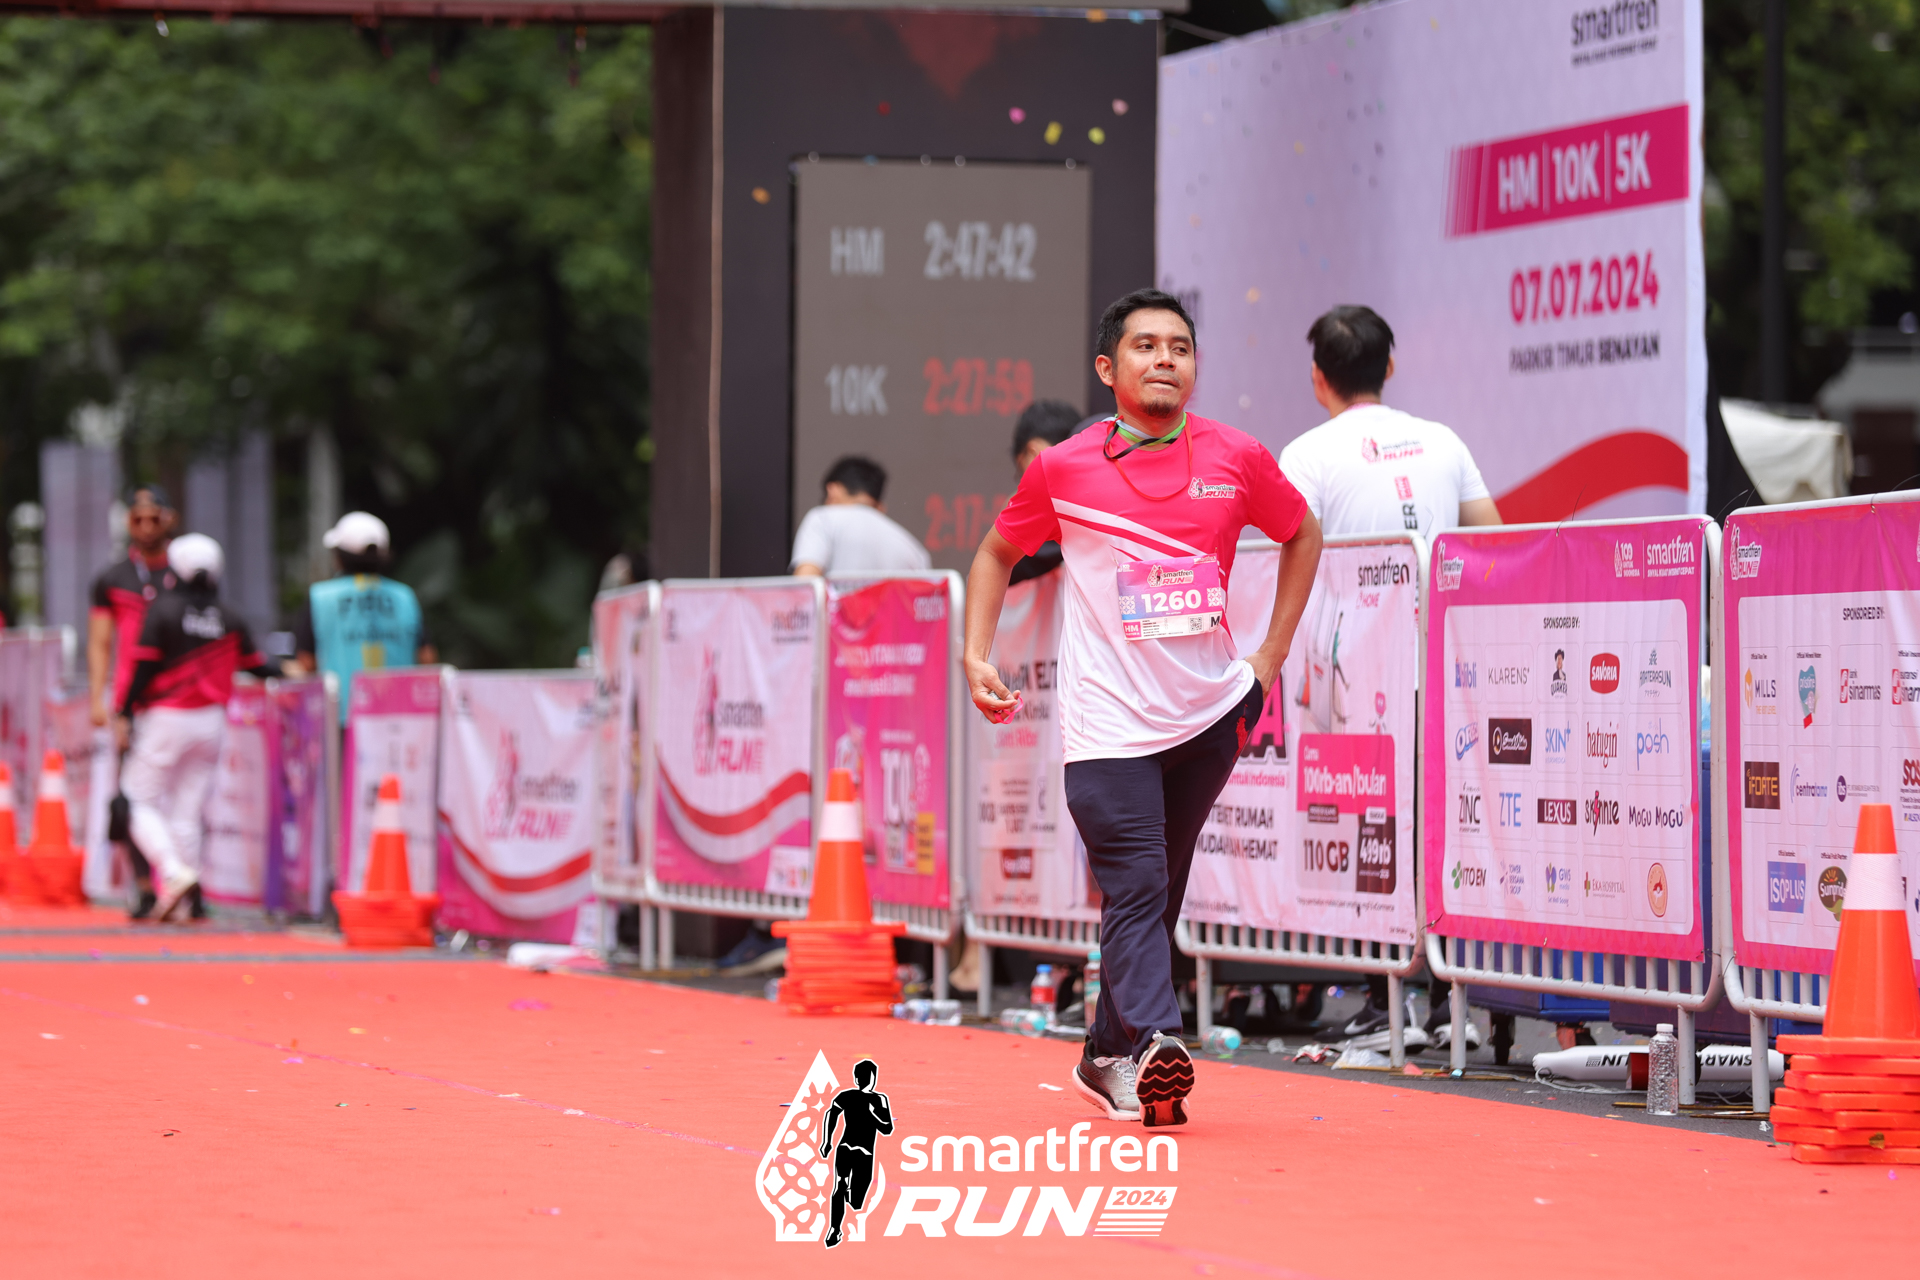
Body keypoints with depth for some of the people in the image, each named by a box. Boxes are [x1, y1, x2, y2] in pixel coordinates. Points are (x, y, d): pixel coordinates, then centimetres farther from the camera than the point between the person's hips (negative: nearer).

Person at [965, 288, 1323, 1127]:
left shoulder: (1237, 460, 1)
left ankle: (1107, 1057, 24)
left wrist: (1269, 658, 13)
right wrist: (976, 655, 3)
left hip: (1210, 712, 3)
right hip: (1108, 725, -3)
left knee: (1158, 897, 11)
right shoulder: (1062, 470, -2)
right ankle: (1153, 1044, -28)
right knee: (1135, 889, -16)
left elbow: (1301, 534, 19)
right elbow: (997, 554, 15)